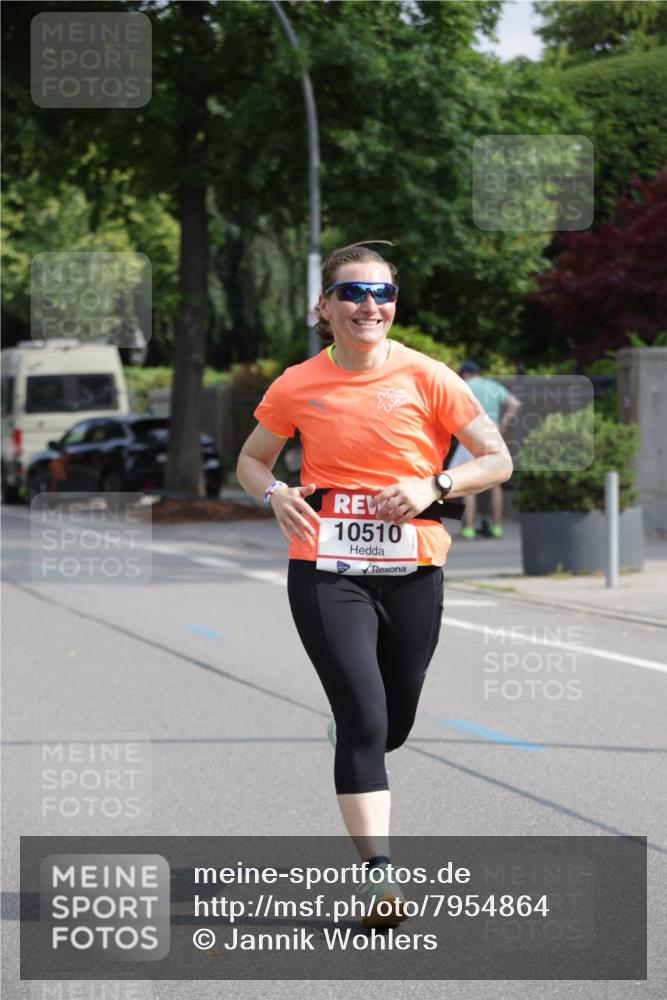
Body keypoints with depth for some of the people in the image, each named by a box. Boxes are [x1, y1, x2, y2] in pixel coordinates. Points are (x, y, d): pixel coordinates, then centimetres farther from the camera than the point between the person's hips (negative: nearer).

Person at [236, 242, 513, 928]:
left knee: (392, 726, 13)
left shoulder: (426, 377, -2)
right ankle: (379, 872, -15)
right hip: (326, 568, -2)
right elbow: (251, 460, 15)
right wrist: (275, 495, -7)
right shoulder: (298, 386, 0)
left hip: (411, 568, 2)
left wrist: (432, 486, -14)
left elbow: (498, 460, 2)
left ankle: (346, 732, 51)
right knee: (365, 717, -16)